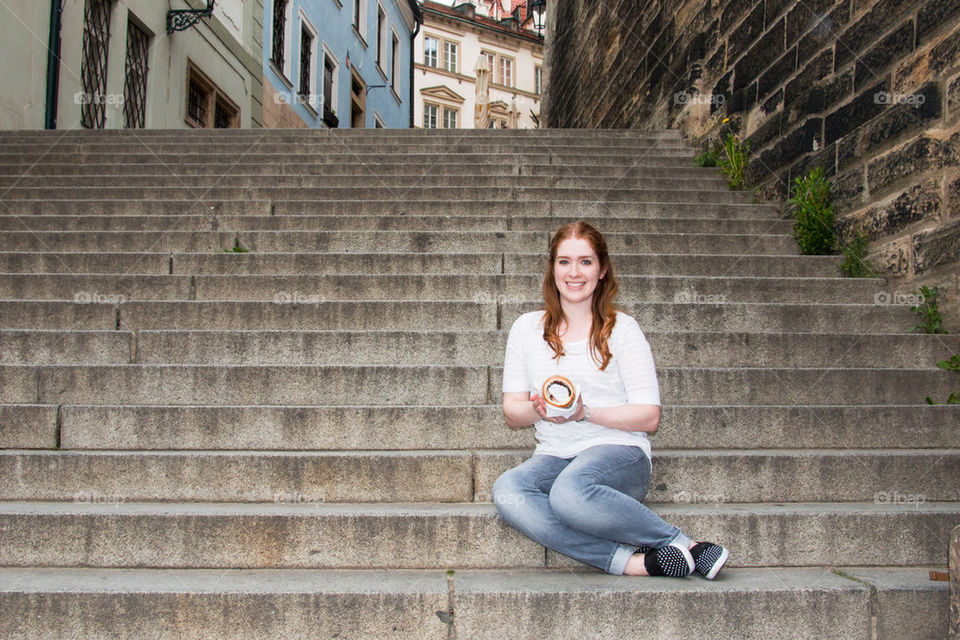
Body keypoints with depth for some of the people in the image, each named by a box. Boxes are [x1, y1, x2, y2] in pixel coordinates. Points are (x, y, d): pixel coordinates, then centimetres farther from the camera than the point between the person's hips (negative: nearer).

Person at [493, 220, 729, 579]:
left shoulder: (622, 329, 5)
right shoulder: (527, 329, 14)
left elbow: (649, 417, 0)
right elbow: (512, 414, 12)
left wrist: (585, 412, -15)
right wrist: (538, 410, -12)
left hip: (619, 450, -3)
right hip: (554, 456, 3)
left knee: (571, 489, -38)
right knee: (506, 491, -32)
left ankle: (682, 545, -21)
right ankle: (629, 561, -33)